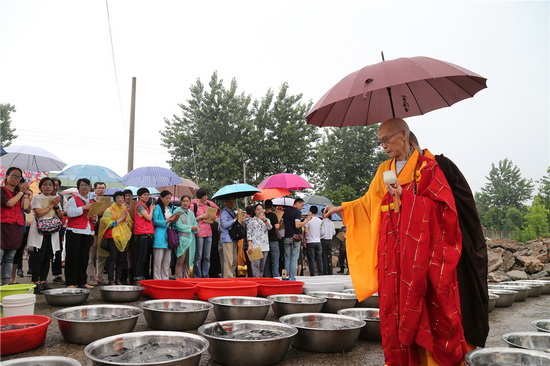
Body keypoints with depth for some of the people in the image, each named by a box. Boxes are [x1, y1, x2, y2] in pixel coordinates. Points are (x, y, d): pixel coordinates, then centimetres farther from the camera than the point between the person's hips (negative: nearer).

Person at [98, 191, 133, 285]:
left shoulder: (125, 210, 17)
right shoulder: (109, 210, 2)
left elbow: (130, 223, 18)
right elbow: (109, 224, -7)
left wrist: (125, 220, -2)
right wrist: (120, 219, -8)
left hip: (124, 237, 5)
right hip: (113, 237, -5)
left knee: (121, 260, 4)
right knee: (113, 259, -8)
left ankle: (118, 279, 10)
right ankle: (111, 280, -4)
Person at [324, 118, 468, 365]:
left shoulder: (428, 167, -1)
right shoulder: (384, 170, 14)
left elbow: (442, 205, -9)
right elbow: (368, 202, 23)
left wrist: (405, 196, -14)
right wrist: (342, 208, 19)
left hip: (423, 250, -4)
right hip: (392, 250, 5)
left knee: (430, 307, -4)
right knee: (394, 306, 5)